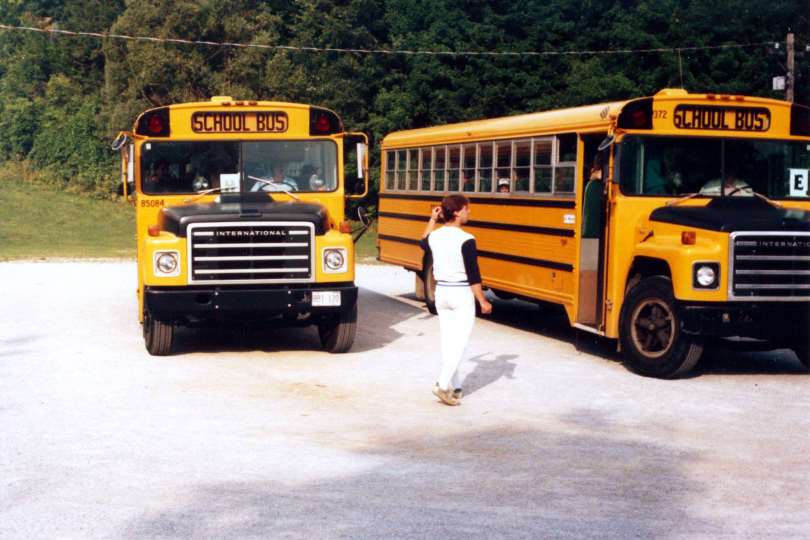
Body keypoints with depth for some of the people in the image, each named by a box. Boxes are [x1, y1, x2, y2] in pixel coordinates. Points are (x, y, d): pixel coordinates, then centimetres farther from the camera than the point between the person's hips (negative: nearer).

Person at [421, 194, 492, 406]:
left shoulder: (435, 236, 1)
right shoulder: (466, 240, -17)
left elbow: (424, 243, 28)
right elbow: (473, 275, -16)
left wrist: (432, 220, 24)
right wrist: (482, 301, -8)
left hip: (441, 292, 7)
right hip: (462, 294, -6)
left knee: (447, 340, 13)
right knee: (459, 342, -2)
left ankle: (454, 386, 17)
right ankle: (443, 384, -13)